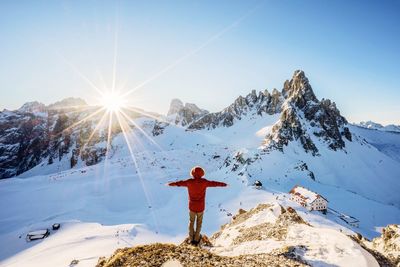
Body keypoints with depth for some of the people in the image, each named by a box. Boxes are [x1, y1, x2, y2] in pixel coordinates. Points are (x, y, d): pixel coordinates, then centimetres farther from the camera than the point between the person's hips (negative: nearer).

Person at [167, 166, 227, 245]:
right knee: (199, 222, 22)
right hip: (201, 207, -1)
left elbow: (179, 183, 2)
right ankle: (196, 239, 33)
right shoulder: (204, 182, -17)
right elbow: (213, 183, -2)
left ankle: (191, 239, 34)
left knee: (191, 222, 23)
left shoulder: (189, 182, -14)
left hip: (192, 206, 1)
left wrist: (170, 184, 21)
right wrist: (223, 184, 16)